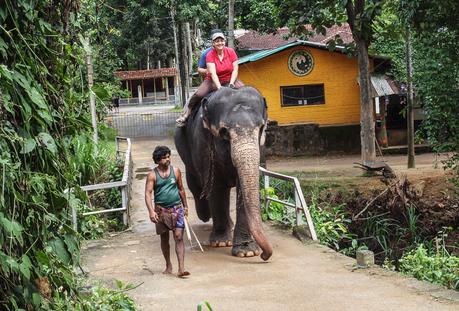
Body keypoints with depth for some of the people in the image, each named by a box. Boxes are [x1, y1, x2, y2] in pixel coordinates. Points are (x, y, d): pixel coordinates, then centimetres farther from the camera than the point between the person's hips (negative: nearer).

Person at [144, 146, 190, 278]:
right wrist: (151, 211, -24)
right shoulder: (152, 175, -5)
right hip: (161, 210, 0)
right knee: (164, 238, 11)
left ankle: (181, 269, -15)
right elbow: (148, 193, -11)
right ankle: (168, 266, 28)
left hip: (177, 208, 0)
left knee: (179, 237, -10)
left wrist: (185, 206, 17)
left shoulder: (176, 171, 2)